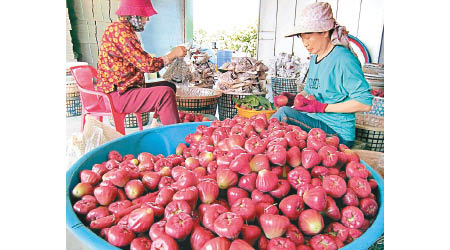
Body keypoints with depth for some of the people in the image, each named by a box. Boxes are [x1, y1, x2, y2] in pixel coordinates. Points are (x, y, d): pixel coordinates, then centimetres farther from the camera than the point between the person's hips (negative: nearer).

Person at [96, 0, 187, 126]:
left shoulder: (125, 30, 16)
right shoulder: (120, 30, -17)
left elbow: (141, 62, 14)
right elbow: (146, 64, -21)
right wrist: (172, 55, -8)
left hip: (123, 88, 11)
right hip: (116, 95, -11)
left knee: (169, 86, 14)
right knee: (166, 93, -26)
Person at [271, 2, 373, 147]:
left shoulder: (343, 59, -13)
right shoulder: (314, 58, 13)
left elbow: (365, 103, -16)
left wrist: (322, 107, -18)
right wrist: (297, 97, 2)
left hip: (337, 131, -8)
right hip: (314, 121, 8)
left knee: (284, 113, -26)